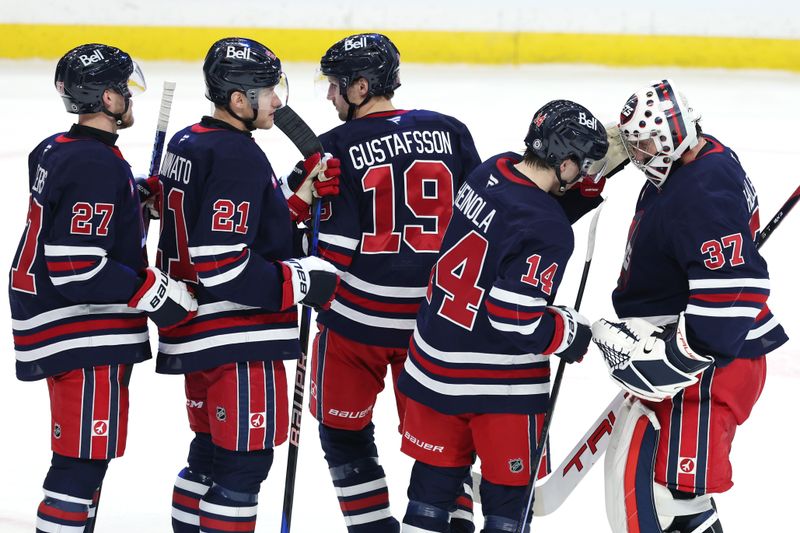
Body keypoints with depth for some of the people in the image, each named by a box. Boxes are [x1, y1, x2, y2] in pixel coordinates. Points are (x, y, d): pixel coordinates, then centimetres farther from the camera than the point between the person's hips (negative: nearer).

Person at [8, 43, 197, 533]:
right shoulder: (98, 166, -21)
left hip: (57, 323, 11)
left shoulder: (55, 152, 9)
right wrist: (155, 293, -20)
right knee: (85, 458, -8)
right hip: (85, 338, -11)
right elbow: (76, 268, -26)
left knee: (84, 456, 19)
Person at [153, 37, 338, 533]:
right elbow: (224, 267, -25)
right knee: (244, 459, -4)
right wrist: (304, 280, -16)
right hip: (238, 338, -10)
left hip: (193, 327, 10)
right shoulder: (238, 157, -20)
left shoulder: (185, 144, 10)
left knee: (211, 452, 19)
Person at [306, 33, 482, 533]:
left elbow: (334, 248, -13)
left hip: (357, 318, -3)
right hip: (434, 318, 3)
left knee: (345, 430, 13)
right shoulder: (450, 132, 0)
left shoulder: (336, 148, -11)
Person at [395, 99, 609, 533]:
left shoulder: (491, 171, -3)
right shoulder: (548, 232, -25)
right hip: (498, 383, -7)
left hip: (435, 362, 7)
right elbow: (519, 321, -25)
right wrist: (571, 333, -8)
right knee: (509, 487, 8)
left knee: (436, 477, 16)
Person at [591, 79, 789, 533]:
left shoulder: (703, 195, -24)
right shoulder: (699, 162, 9)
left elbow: (734, 290, -31)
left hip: (709, 364, -11)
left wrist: (668, 361, -30)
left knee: (644, 481, -14)